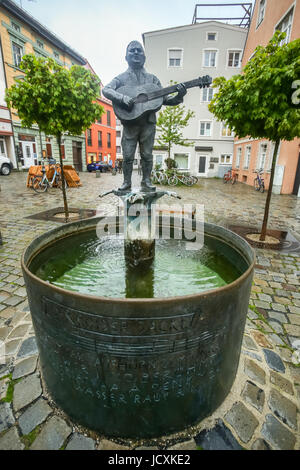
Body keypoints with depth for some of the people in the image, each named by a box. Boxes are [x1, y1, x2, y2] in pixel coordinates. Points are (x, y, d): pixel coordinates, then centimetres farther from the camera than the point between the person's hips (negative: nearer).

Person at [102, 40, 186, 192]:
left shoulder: (152, 78, 16)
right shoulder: (122, 77, 10)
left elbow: (164, 99, 12)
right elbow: (106, 90, -6)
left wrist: (178, 97, -7)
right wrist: (122, 98, -22)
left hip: (148, 122, 2)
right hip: (129, 122, -1)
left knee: (147, 154, 3)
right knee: (128, 155, -2)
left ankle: (146, 182, 13)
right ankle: (126, 183, 8)